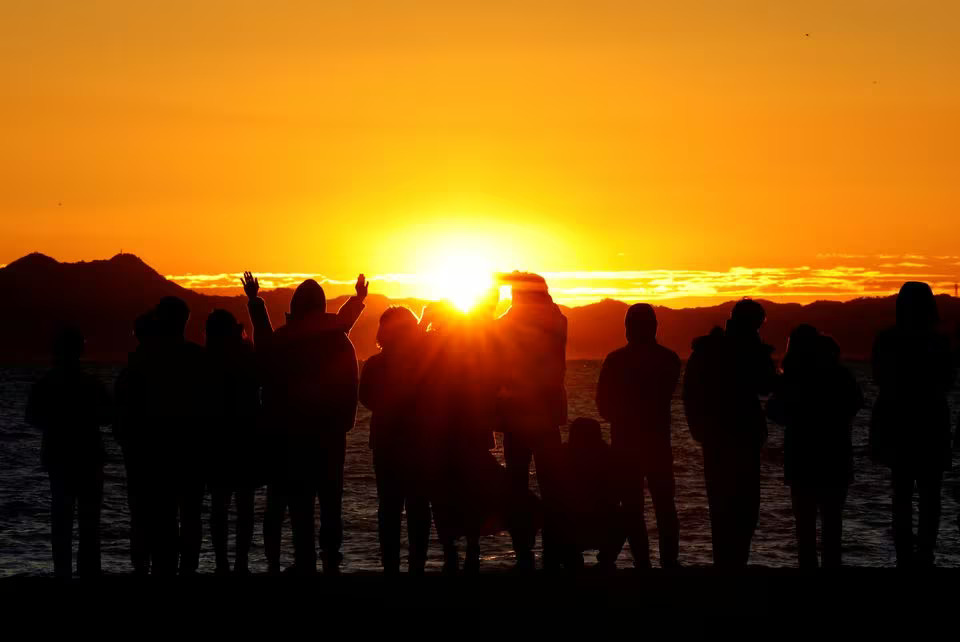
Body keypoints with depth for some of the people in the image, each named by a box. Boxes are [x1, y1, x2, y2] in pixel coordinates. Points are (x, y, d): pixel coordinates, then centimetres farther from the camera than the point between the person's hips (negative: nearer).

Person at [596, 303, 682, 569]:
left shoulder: (616, 360, -10)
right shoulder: (669, 359, -3)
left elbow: (604, 404, -3)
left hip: (625, 443, -2)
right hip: (658, 441, 2)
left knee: (631, 507, 2)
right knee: (664, 504, 12)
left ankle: (642, 562, -5)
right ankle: (669, 561, 8)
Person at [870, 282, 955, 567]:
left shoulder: (886, 340, -4)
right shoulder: (938, 341, -12)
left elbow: (880, 378, 7)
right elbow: (947, 383, -1)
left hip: (896, 424, 3)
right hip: (930, 423, -3)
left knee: (902, 493, 12)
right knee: (929, 495, 5)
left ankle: (905, 557, 8)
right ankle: (924, 556, -6)